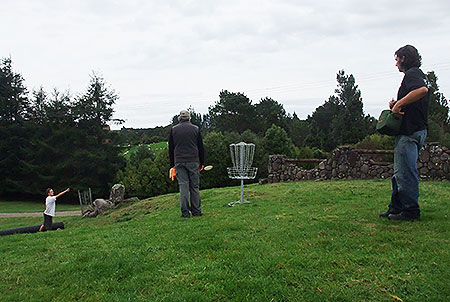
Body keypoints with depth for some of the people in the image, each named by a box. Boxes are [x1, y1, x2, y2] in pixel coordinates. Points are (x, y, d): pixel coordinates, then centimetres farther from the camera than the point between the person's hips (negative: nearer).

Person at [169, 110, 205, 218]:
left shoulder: (174, 129, 6)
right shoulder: (195, 129, 4)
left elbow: (170, 148, 9)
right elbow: (201, 147, 6)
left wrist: (172, 164, 14)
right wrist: (202, 163, 13)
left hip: (179, 162, 0)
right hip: (193, 161, 0)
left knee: (183, 186, 1)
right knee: (195, 186, 5)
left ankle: (185, 212, 1)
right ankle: (196, 211, 8)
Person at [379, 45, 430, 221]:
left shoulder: (411, 73, -7)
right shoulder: (420, 75, 23)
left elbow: (422, 90, -30)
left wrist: (399, 103, -20)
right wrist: (397, 106, 9)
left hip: (409, 132, -11)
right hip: (418, 129, 11)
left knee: (405, 172, -7)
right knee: (401, 172, 14)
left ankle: (411, 211, -1)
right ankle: (396, 208, 20)